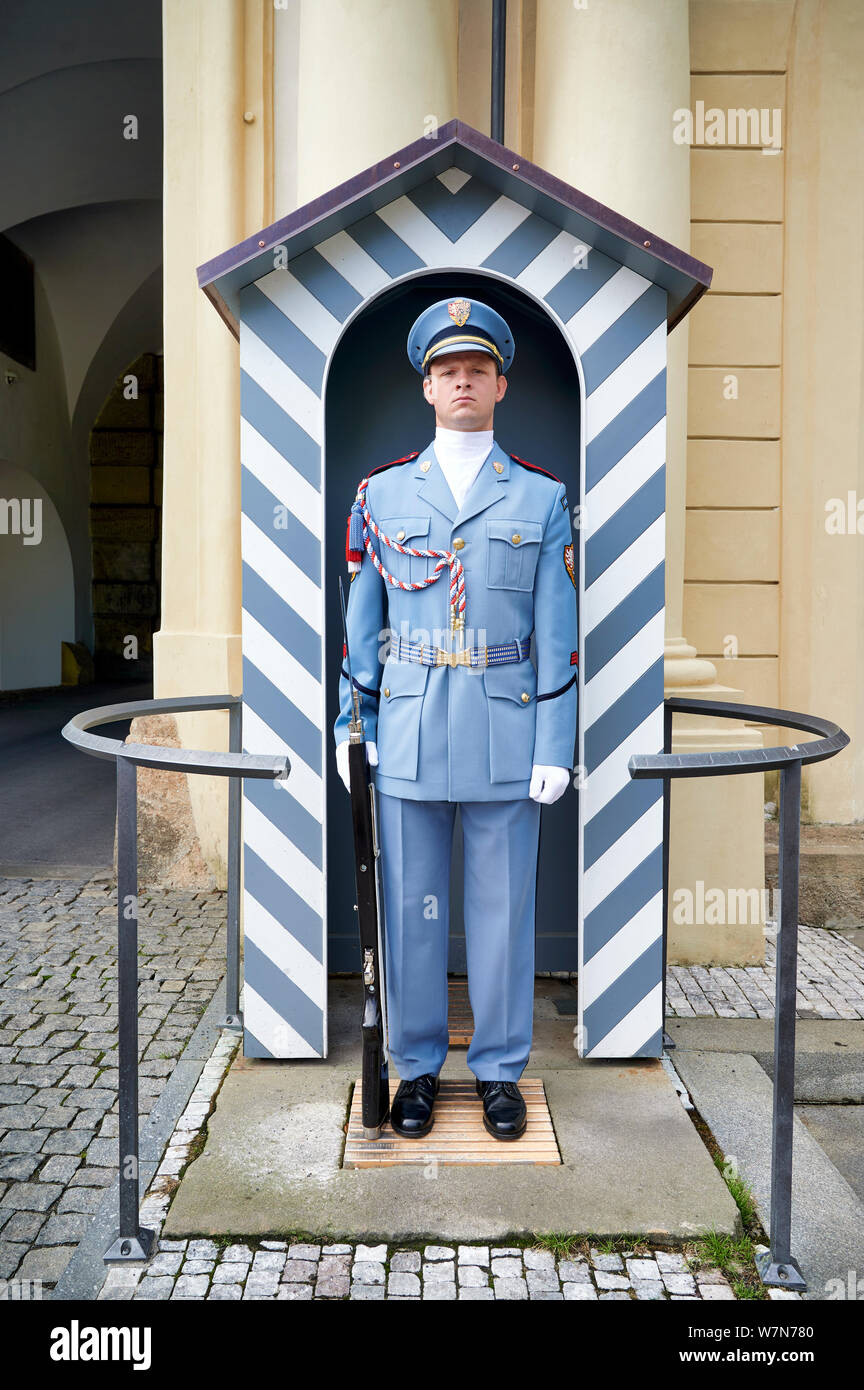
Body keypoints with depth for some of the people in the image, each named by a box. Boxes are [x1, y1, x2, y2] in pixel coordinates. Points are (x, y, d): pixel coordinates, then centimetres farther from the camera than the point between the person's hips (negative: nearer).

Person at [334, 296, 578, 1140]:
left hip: (506, 737, 0)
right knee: (410, 906, 8)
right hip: (407, 736, 1)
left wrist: (555, 748, -4)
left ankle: (499, 1069, 25)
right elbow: (360, 621, 8)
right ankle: (417, 1065, 26)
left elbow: (556, 631, 2)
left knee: (503, 907, 8)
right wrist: (351, 728, 3)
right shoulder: (381, 493, 7)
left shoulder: (542, 497, 5)